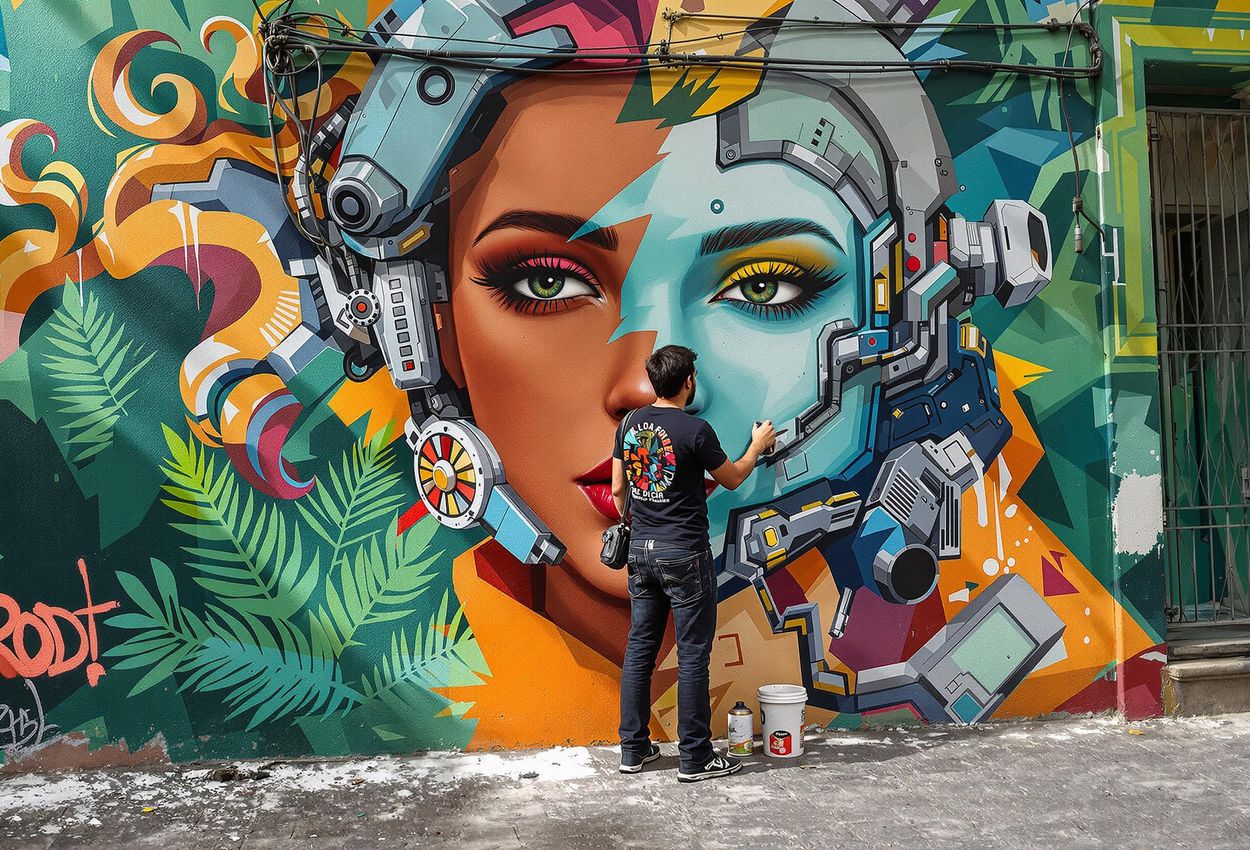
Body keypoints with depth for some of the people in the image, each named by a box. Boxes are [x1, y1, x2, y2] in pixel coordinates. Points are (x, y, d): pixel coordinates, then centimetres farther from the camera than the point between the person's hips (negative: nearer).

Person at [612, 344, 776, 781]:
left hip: (641, 550, 6)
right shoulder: (695, 430, -15)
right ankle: (695, 758, 9)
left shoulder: (629, 424, 3)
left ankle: (633, 749, 20)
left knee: (639, 648, 12)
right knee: (693, 655, 2)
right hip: (684, 555, -6)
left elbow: (618, 488, 10)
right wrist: (758, 445, 16)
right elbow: (732, 479, 0)